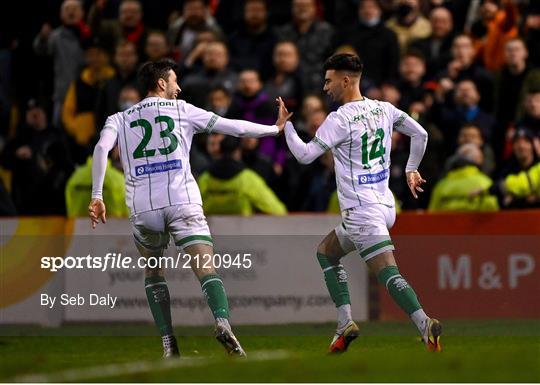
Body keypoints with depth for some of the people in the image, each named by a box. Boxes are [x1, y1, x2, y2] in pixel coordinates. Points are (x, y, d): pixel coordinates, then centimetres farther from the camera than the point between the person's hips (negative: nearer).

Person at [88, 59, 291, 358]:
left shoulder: (120, 119, 16)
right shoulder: (182, 110, 13)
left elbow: (101, 147, -3)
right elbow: (232, 127, 14)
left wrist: (97, 196, -4)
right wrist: (274, 129, 26)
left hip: (143, 208, 2)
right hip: (183, 203, -2)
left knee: (152, 271, 23)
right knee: (206, 270, -7)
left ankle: (168, 344, 12)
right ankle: (222, 321, -35)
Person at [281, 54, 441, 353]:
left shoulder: (340, 120, -14)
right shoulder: (383, 110, 8)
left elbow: (305, 155, -13)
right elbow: (420, 134, 18)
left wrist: (286, 125, 0)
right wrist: (411, 170, 28)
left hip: (362, 211, -9)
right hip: (385, 204, 9)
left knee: (387, 272, -16)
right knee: (326, 251, 22)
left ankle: (425, 325, -31)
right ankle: (345, 322, 13)